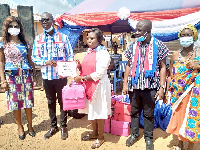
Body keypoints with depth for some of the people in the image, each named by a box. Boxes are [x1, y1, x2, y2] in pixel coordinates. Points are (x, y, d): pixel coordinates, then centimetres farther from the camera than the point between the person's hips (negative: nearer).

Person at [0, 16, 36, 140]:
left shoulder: (25, 43, 7)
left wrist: (34, 75, 6)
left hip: (26, 75, 2)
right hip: (11, 76, -1)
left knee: (28, 101, 5)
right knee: (15, 102, 5)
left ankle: (30, 126, 23)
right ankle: (20, 127, 22)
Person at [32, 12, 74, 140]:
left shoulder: (63, 37, -1)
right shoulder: (38, 39, 6)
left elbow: (70, 56, 0)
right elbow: (34, 57, 5)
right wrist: (46, 62, -15)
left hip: (61, 76, -2)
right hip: (46, 76, 3)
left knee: (62, 101, 8)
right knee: (51, 102, 14)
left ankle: (63, 126, 25)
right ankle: (53, 126, 31)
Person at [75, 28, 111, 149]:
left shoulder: (103, 53, -14)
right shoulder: (89, 52, 10)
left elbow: (99, 73, -21)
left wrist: (82, 78, -19)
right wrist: (80, 66, -3)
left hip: (99, 86, -8)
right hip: (89, 85, 8)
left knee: (99, 111, 5)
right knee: (91, 110, 17)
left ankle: (101, 137, 24)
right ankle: (94, 133, 37)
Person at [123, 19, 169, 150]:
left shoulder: (158, 45, -4)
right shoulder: (133, 46, 5)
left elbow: (162, 67, -2)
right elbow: (129, 66, 10)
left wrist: (162, 87, -8)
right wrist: (125, 84, 5)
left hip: (150, 86, -3)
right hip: (134, 85, 3)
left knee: (149, 114, 10)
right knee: (134, 111, 15)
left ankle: (148, 138, 29)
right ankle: (134, 134, 33)